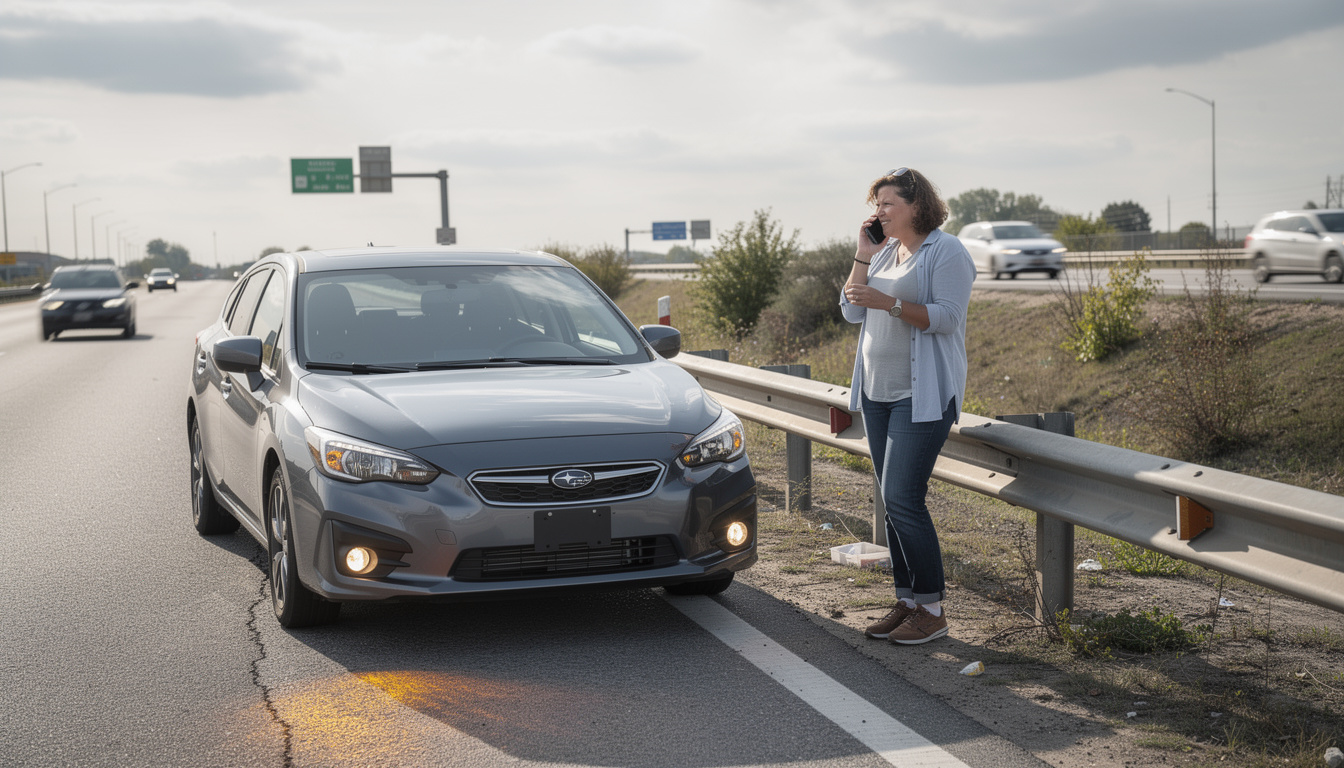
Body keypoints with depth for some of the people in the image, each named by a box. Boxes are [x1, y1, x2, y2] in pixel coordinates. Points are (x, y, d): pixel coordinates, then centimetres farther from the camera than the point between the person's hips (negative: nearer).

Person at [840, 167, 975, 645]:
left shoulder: (946, 252, -7)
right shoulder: (885, 251, 15)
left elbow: (946, 317, -17)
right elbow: (852, 312, 11)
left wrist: (888, 302, -26)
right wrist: (864, 253, 4)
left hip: (923, 395, -8)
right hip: (877, 391, 8)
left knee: (903, 499, -13)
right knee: (893, 501, 8)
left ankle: (932, 610, -3)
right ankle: (907, 601, 16)